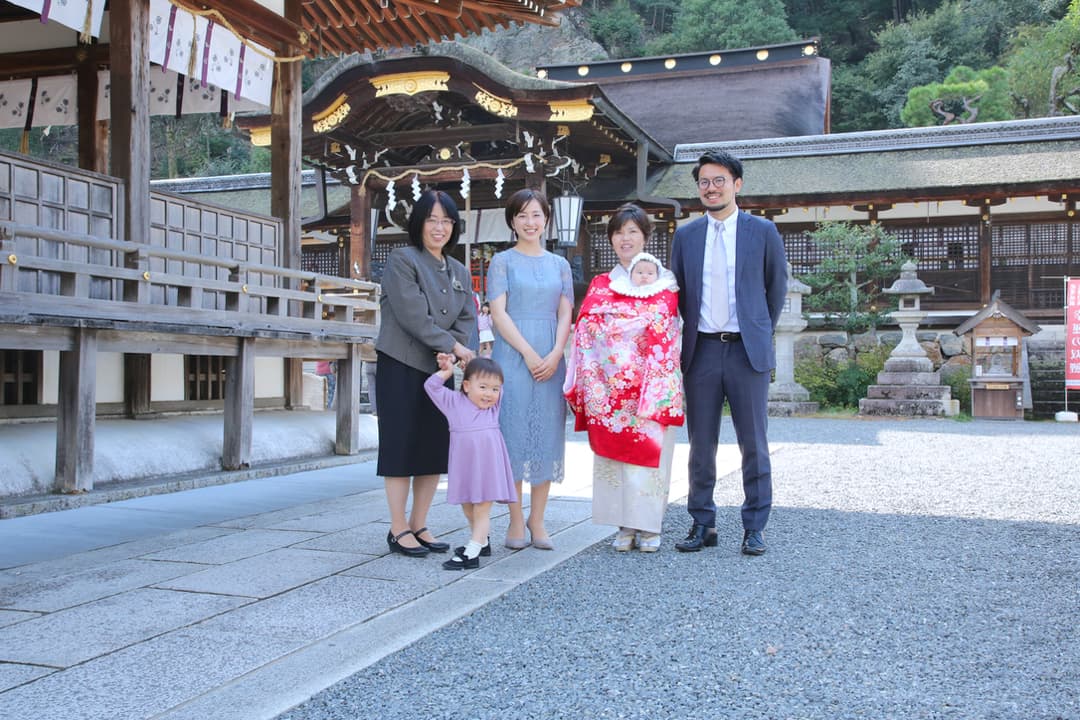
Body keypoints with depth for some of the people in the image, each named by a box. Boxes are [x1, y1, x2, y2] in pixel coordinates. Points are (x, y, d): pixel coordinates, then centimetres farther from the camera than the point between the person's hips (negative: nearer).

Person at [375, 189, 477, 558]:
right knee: (402, 445, -3)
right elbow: (413, 315, -16)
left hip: (440, 368, 6)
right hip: (402, 366, -6)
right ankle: (398, 529, 6)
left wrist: (452, 354, -13)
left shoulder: (459, 272, 15)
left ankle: (419, 526, 17)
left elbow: (468, 319, 5)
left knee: (435, 448, 7)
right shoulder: (402, 259, -6)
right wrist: (452, 346, -16)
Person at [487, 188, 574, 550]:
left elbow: (565, 315, 8)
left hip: (551, 360, 3)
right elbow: (498, 313, -4)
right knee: (514, 434, -3)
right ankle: (516, 521, 4)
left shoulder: (559, 264, 14)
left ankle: (537, 521, 10)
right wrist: (528, 353, -13)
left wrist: (555, 355, -8)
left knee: (548, 436, 2)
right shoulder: (502, 261, 5)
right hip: (513, 357, -3)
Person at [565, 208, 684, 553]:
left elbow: (664, 336, -2)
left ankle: (648, 527, 5)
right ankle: (625, 525, 9)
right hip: (609, 387, 3)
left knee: (648, 452, -4)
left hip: (650, 385, -2)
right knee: (613, 450, 1)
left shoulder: (664, 285, 7)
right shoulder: (600, 285, 15)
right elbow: (585, 331, 7)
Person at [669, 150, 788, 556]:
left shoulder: (763, 231, 3)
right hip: (701, 351, 2)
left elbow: (777, 286, 11)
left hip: (747, 350, -2)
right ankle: (703, 525, 16)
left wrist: (763, 330, 10)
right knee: (700, 444, 6)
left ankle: (754, 528, 12)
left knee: (753, 444, 2)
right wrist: (689, 333, 11)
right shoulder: (686, 235, 9)